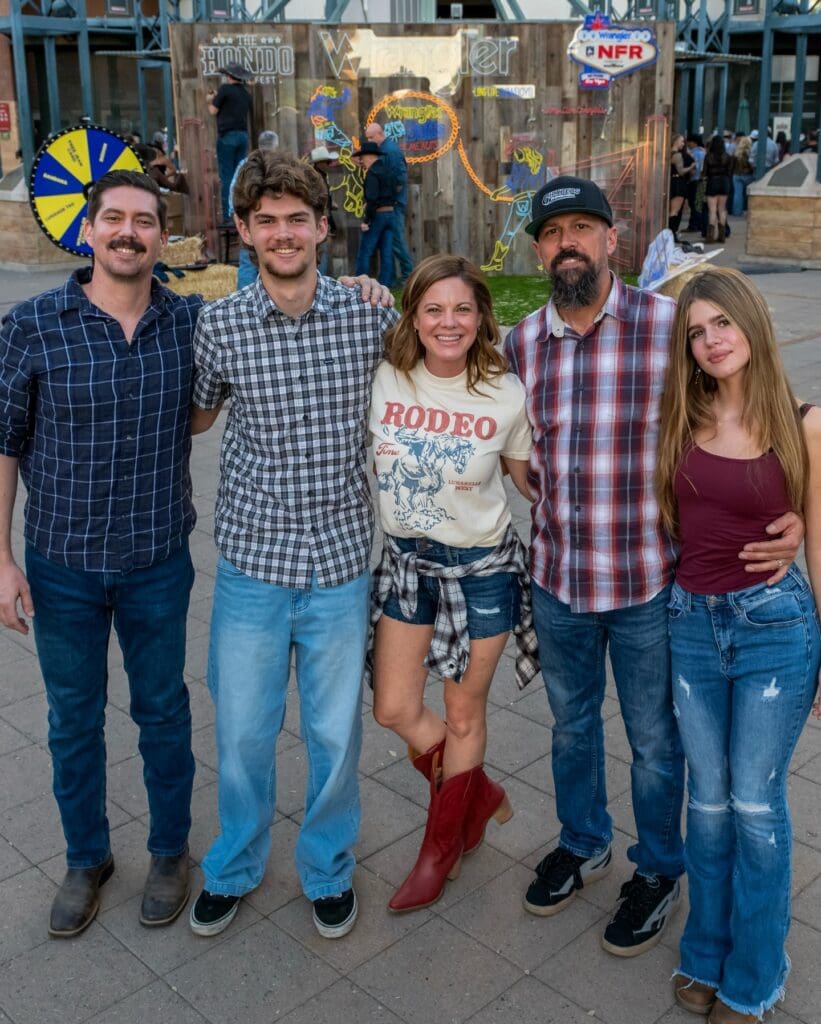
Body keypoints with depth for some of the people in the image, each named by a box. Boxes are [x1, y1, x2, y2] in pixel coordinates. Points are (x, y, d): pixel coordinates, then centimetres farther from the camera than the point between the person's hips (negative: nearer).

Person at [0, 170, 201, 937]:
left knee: (163, 712, 16)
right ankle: (86, 857, 38)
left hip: (158, 564, 1)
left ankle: (169, 850, 38)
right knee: (72, 720, 16)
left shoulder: (193, 321, -7)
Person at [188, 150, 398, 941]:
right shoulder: (219, 325, -5)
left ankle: (328, 869, 38)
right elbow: (196, 416, 12)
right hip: (251, 559, 0)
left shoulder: (371, 318, -5)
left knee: (335, 733, 13)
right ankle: (234, 867, 40)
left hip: (341, 560, 0)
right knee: (242, 732, 14)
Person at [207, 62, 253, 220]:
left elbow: (213, 110, -4)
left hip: (227, 135, -6)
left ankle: (228, 214, -9)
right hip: (243, 135, 6)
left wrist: (211, 99, 19)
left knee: (226, 176, -5)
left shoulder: (225, 88, -5)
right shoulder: (246, 93, 13)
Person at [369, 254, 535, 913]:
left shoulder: (507, 396, -14)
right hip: (406, 560, 3)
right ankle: (480, 796, 38)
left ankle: (442, 849, 36)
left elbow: (529, 480, 1)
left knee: (464, 715, 12)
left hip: (482, 567, -3)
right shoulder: (384, 380, -11)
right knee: (395, 709, 9)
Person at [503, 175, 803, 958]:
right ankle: (583, 845, 47)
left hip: (647, 581, -4)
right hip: (556, 577, 4)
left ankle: (658, 872, 38)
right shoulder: (522, 343, -1)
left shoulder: (671, 325, -13)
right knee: (570, 724, 23)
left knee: (654, 740, 14)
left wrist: (794, 517, -17)